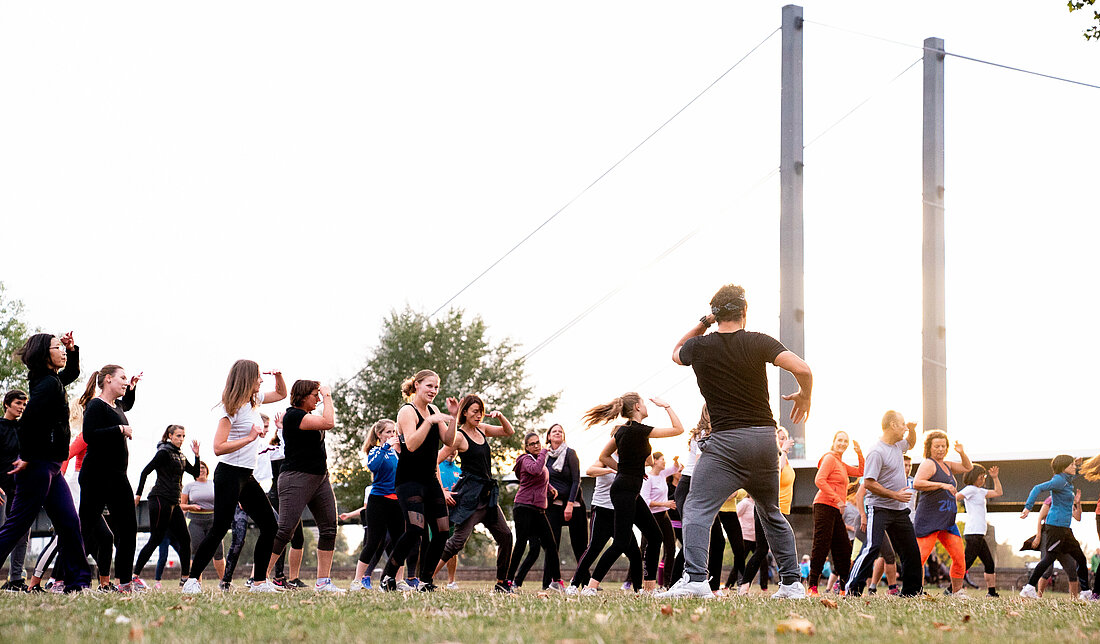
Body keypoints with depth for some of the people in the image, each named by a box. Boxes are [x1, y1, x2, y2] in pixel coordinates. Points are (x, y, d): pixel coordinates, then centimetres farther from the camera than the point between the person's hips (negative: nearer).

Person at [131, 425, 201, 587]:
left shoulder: (180, 456, 18)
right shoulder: (164, 452, -7)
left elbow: (195, 473, 21)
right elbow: (145, 471, -10)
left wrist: (196, 455, 7)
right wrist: (138, 494, -13)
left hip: (174, 503, 9)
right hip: (160, 499, -9)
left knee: (185, 539, 4)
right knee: (156, 539, -10)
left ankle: (185, 577, 10)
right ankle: (135, 575, -8)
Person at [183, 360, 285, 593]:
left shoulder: (254, 401, 11)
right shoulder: (232, 408, -15)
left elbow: (281, 394, 31)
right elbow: (219, 447, -21)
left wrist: (278, 376, 10)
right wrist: (249, 437, -22)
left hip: (246, 477, 9)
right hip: (230, 475, -9)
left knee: (270, 526, 7)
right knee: (219, 529, -12)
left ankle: (260, 582, 11)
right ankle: (192, 580, -10)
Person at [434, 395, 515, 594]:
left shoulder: (482, 429, 12)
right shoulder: (459, 436, -10)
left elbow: (509, 431, 23)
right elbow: (434, 463, -13)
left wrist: (500, 416, 3)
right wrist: (442, 491, -15)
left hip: (487, 495, 8)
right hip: (470, 495, -8)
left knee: (505, 535, 6)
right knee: (458, 540, -14)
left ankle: (501, 584, 15)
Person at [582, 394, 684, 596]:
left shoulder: (622, 429, 10)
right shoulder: (638, 429, -15)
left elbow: (604, 457, 19)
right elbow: (678, 429, -11)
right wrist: (666, 406, -1)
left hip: (631, 491, 10)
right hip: (625, 491, -10)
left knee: (654, 535, 10)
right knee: (621, 543, -12)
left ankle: (649, 587, 12)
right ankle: (590, 587, -13)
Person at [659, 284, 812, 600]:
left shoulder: (700, 346, 1)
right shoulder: (759, 342, -1)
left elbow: (676, 353, 27)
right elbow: (802, 369, -13)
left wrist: (703, 323, 22)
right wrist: (803, 396, 7)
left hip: (725, 441, -3)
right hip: (765, 437, 3)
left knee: (698, 509, -9)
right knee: (771, 513, 19)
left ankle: (695, 579, -29)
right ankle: (791, 582, 18)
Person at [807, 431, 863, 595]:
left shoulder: (842, 464, 22)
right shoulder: (830, 458, -5)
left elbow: (861, 472, 28)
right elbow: (819, 480, -16)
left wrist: (859, 453, 15)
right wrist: (837, 499, -18)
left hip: (836, 511, 10)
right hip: (825, 506, -10)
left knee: (844, 548, 10)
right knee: (822, 546, -11)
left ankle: (844, 586, 16)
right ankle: (812, 586, -11)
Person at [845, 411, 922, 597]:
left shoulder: (897, 446, 11)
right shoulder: (877, 452, -17)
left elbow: (910, 442, 37)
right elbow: (868, 483, -20)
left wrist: (912, 429, 15)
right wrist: (895, 495, -20)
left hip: (900, 510, 9)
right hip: (880, 508, -9)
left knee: (911, 550, 11)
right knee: (872, 547, -20)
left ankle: (912, 590, 22)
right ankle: (852, 589, -18)